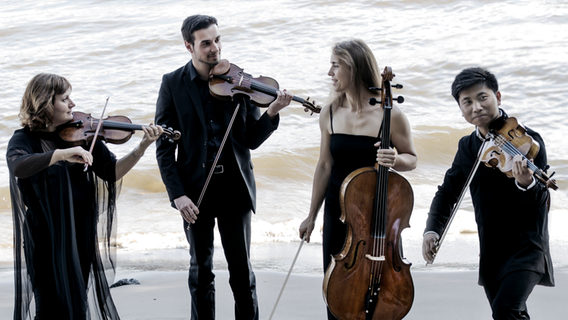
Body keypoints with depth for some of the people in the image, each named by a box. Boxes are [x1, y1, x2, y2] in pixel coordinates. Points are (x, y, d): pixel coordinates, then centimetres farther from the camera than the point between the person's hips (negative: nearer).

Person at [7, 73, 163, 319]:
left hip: (82, 235, 5)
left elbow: (112, 171, 2)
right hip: (48, 239, -4)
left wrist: (142, 148, -12)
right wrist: (62, 154, -41)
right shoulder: (25, 140, -9)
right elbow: (17, 167, -32)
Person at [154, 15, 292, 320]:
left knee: (242, 270, 3)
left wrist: (272, 112, -20)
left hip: (234, 187, 0)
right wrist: (177, 194, -11)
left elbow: (251, 140, -2)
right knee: (201, 270, 11)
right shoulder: (173, 84, -2)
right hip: (195, 188, 0)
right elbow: (164, 146, -3)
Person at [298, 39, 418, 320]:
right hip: (337, 213, 4)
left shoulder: (390, 114, -13)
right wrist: (312, 215, 11)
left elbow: (411, 159, -1)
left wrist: (396, 159, -25)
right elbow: (325, 166, 8)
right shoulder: (330, 114, 0)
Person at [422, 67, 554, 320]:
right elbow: (448, 191, 14)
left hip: (526, 246, -6)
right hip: (490, 252, 6)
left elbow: (541, 202, -17)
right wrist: (432, 230, -3)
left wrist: (525, 183, -41)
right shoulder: (467, 147, 7)